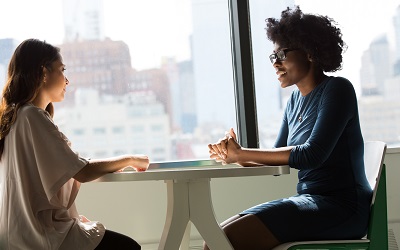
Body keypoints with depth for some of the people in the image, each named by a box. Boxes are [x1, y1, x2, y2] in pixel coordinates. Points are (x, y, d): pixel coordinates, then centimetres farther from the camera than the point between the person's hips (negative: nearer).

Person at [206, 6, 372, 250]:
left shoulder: (337, 90, -7)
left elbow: (312, 154, -19)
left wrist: (242, 154, -15)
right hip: (311, 202, 8)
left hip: (340, 206, -8)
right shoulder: (296, 100, 16)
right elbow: (278, 159, 15)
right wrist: (237, 155, -6)